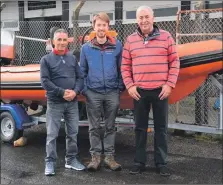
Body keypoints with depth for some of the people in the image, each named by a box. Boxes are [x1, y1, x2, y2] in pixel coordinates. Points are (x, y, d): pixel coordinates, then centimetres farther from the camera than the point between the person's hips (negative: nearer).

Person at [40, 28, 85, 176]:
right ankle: (50, 162, 10)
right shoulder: (46, 59, 0)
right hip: (54, 103, -3)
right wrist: (62, 92, -17)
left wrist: (75, 92, -13)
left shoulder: (73, 58, 9)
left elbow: (80, 78, 5)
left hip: (73, 102, 3)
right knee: (52, 134, 0)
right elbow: (45, 81, -8)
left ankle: (71, 159, 23)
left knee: (73, 133, 10)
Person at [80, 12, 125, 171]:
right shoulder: (86, 48, 4)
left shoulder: (117, 45, 1)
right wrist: (84, 89, 2)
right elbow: (82, 71, 10)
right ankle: (96, 156, 14)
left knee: (110, 126, 8)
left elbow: (122, 68, 5)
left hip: (112, 93, 0)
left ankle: (109, 156, 16)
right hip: (93, 93, 1)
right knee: (94, 127, 5)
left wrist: (120, 87, 0)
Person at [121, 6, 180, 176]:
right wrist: (129, 86, -2)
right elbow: (125, 66, 8)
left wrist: (169, 84, -6)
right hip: (139, 91, 1)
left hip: (161, 91, -1)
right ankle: (139, 162, 19)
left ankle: (161, 162, 17)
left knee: (161, 128, 6)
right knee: (140, 128, 9)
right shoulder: (130, 40, 6)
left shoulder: (165, 37, 2)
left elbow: (175, 62, 1)